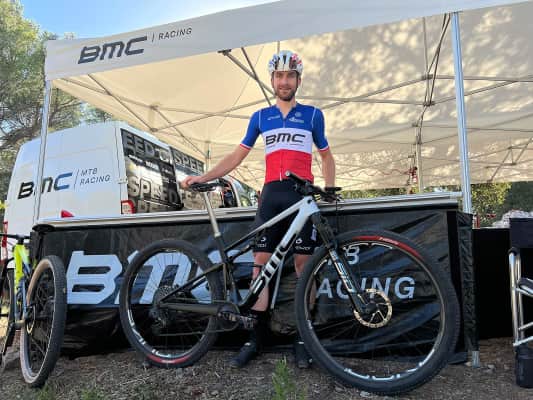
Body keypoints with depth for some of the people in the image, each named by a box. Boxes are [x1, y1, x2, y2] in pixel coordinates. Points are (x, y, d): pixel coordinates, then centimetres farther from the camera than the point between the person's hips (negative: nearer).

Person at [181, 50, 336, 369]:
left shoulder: (312, 114, 11)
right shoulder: (261, 117, 15)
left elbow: (326, 155, 17)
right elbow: (237, 156, 15)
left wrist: (330, 189, 1)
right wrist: (202, 178, 5)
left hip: (303, 194, -1)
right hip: (271, 194, 2)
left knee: (303, 264, -3)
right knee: (260, 263, -2)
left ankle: (303, 339, 8)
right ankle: (256, 339, 6)